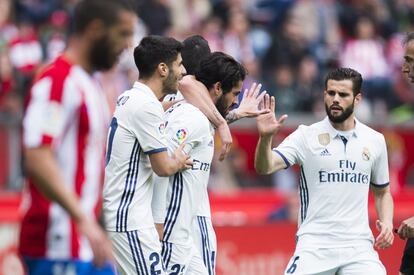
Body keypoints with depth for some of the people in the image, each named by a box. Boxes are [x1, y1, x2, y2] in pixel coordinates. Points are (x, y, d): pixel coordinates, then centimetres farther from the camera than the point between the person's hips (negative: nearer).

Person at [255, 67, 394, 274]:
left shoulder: (375, 141, 10)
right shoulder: (306, 136, 0)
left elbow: (382, 192, 20)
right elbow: (265, 168, -11)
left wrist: (387, 223, 2)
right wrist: (265, 138, -30)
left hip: (358, 246, 2)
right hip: (314, 246, -2)